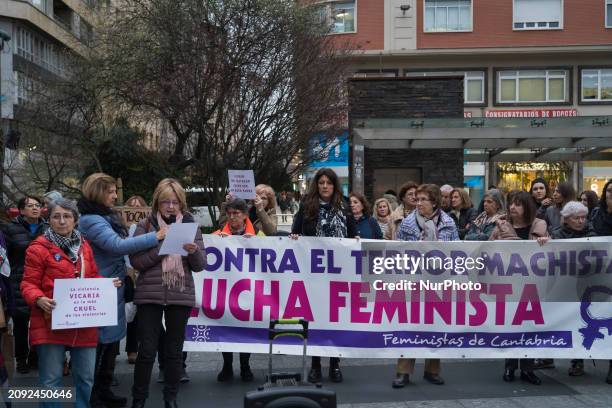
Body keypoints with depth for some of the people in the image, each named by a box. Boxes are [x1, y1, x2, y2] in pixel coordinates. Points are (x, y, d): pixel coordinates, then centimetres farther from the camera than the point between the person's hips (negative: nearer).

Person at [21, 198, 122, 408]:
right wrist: (39, 299, -25)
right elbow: (28, 283, -6)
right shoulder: (38, 248, -4)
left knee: (86, 377, 11)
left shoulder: (84, 246, 13)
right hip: (51, 324, -5)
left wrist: (108, 283, 1)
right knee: (51, 380, 1)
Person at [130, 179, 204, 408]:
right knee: (147, 350, 1)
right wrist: (161, 245, -17)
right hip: (150, 295, -1)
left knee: (174, 350, 10)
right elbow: (136, 261, -8)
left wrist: (194, 251, -17)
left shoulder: (190, 225, 6)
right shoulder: (145, 225, 2)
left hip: (181, 296, 2)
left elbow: (200, 265, 4)